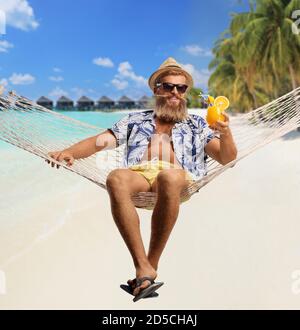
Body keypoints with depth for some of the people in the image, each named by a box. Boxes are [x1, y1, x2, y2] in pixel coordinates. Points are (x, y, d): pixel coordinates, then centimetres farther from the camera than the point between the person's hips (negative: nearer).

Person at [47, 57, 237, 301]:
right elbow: (100, 141, 21)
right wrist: (69, 152, 2)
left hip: (178, 174, -1)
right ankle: (143, 268, -33)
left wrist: (225, 132, -2)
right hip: (137, 172, 1)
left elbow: (227, 158, 19)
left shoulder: (198, 124, 30)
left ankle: (152, 264, -27)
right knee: (116, 179, -35)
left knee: (169, 178, -38)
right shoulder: (135, 120, 32)